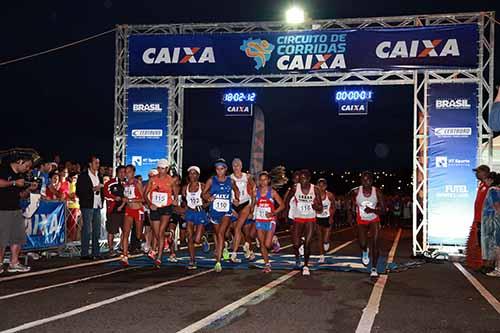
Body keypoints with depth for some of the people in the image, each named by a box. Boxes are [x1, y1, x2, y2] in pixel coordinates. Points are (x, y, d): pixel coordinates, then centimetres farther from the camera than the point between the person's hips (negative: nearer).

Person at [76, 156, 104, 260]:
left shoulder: (99, 176, 16)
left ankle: (96, 253, 14)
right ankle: (84, 254, -2)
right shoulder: (83, 176, -4)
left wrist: (101, 200, 8)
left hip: (97, 206, 7)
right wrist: (93, 189, -16)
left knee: (97, 230, 8)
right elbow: (79, 192, -10)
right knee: (87, 230, -7)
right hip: (87, 206, -7)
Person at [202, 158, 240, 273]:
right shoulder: (211, 180, 0)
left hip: (226, 212, -2)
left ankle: (218, 262, -22)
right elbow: (203, 193, -1)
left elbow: (236, 190, 23)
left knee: (221, 233, -19)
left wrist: (237, 199, 9)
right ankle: (218, 252, 41)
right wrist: (208, 197, -20)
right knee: (217, 234, 16)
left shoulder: (230, 181, 3)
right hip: (214, 211, 2)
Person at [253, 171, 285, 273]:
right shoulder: (256, 192, 2)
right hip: (259, 221, 3)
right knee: (262, 244, 6)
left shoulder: (272, 192, -6)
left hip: (270, 221, -3)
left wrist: (273, 213, -16)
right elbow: (253, 205, 14)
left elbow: (282, 205, -4)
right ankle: (267, 264, 19)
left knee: (267, 245, -9)